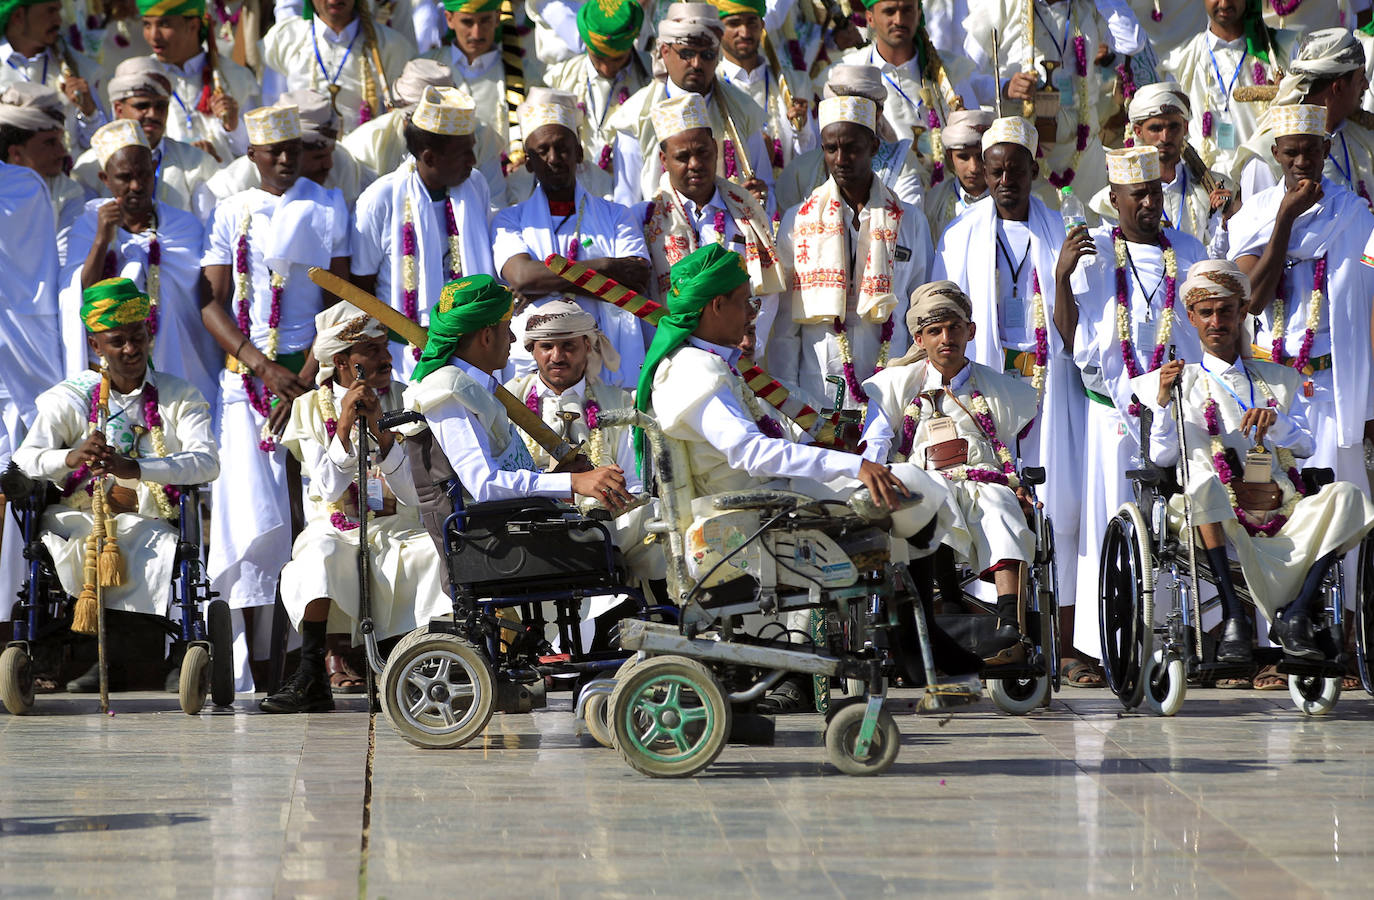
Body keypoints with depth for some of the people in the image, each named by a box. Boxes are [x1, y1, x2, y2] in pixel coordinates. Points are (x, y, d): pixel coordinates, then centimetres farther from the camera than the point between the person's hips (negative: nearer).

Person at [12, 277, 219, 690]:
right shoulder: (71, 397, 10)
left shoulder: (179, 396, 9)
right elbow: (24, 460, -2)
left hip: (149, 521, -1)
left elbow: (206, 461, -9)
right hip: (80, 515, 1)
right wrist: (71, 458, -26)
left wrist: (135, 468, -26)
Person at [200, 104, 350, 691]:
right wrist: (263, 367, -7)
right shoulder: (232, 213, 11)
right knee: (252, 513, -9)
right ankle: (246, 659, -9)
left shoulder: (327, 208, 8)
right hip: (246, 373, 1)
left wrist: (304, 379, -8)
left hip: (312, 371, -1)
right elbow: (212, 303, 6)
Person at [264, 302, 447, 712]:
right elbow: (329, 489, -7)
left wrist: (381, 432, -17)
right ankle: (312, 675, -33)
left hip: (399, 530, 1)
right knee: (322, 551, -35)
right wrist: (345, 427, -18)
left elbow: (415, 494, -5)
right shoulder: (311, 407, 4)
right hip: (337, 530, -1)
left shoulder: (404, 400, 4)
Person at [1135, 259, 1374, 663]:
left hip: (1283, 514, 3)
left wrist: (1275, 421, -7)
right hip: (1220, 522, -2)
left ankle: (1294, 615, -27)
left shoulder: (1279, 380, 25)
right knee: (1204, 483, -38)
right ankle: (1233, 618, -38)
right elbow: (1162, 456, 5)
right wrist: (1164, 403, -11)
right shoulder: (1180, 381, 18)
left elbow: (1306, 446, 12)